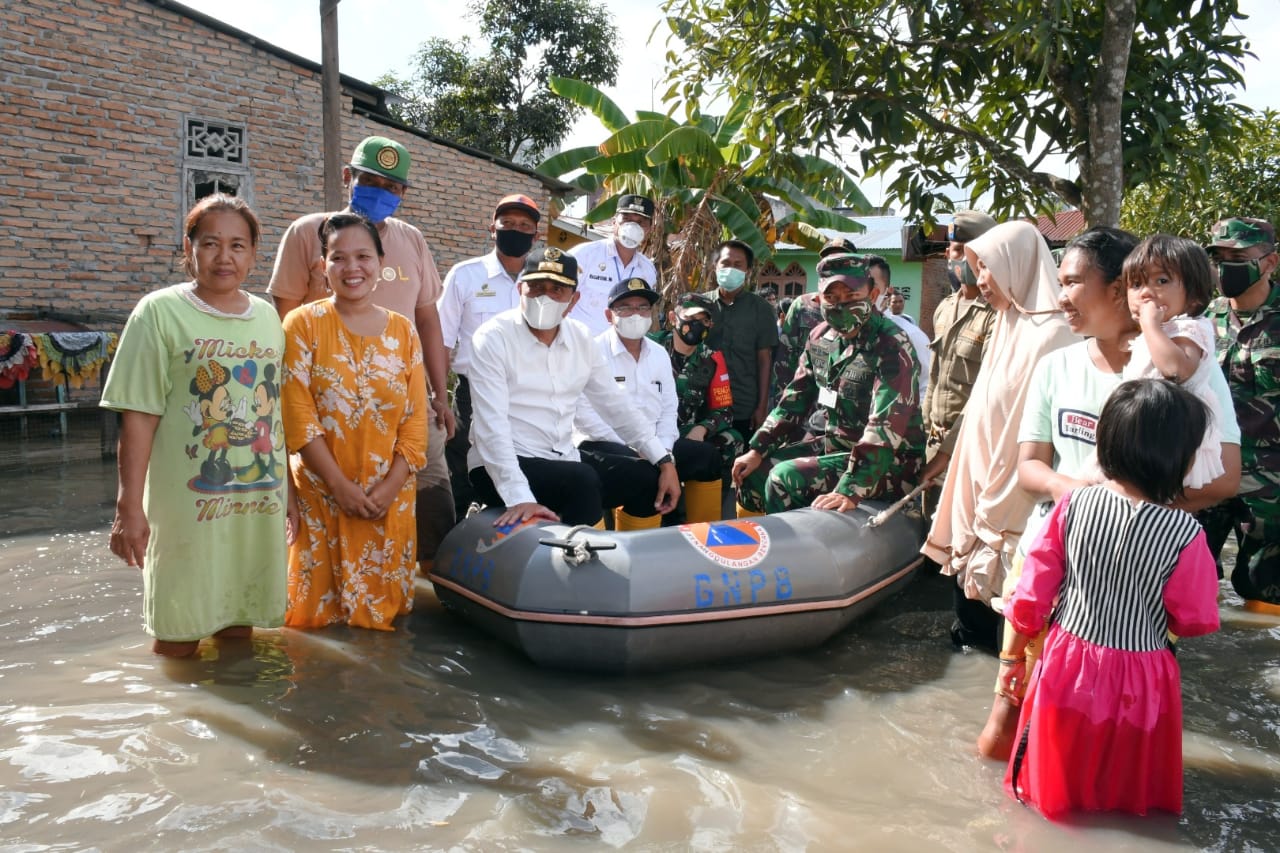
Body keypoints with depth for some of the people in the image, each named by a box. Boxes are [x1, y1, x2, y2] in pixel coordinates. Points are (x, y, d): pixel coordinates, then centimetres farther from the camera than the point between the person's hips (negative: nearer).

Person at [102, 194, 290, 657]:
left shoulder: (267, 315, 9)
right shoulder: (160, 312, -4)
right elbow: (138, 417, -7)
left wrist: (287, 489, 14)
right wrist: (129, 507, -10)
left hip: (260, 502, 4)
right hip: (188, 505, -4)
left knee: (240, 628, 13)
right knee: (179, 639, 5)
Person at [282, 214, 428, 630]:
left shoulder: (403, 330, 6)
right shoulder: (304, 324, -3)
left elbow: (416, 419, 2)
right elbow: (298, 416, -9)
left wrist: (390, 486, -9)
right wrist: (341, 485, -14)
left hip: (390, 497, 3)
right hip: (322, 492, -2)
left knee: (383, 604, 11)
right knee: (318, 610, 4)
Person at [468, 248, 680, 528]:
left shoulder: (581, 338, 7)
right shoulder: (493, 338, -12)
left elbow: (616, 405, 13)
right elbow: (492, 426, -22)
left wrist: (664, 461, 5)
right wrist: (520, 498, -34)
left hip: (564, 459, 7)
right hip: (500, 468, -6)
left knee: (650, 480, -2)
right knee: (582, 480, -31)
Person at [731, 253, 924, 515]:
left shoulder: (892, 348, -21)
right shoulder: (822, 336, 3)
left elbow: (885, 427, -31)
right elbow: (795, 398, 10)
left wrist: (851, 489, -39)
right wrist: (757, 450, 3)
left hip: (888, 462, -8)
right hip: (833, 444, 8)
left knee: (784, 479, -23)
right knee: (753, 471, 3)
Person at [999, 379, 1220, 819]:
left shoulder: (1074, 504, -14)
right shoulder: (1185, 533, -21)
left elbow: (1033, 590, -7)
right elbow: (1196, 620, -9)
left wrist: (1013, 655, 5)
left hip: (1067, 663, 2)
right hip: (1136, 677, -2)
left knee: (1056, 779, 25)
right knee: (1126, 785, 25)